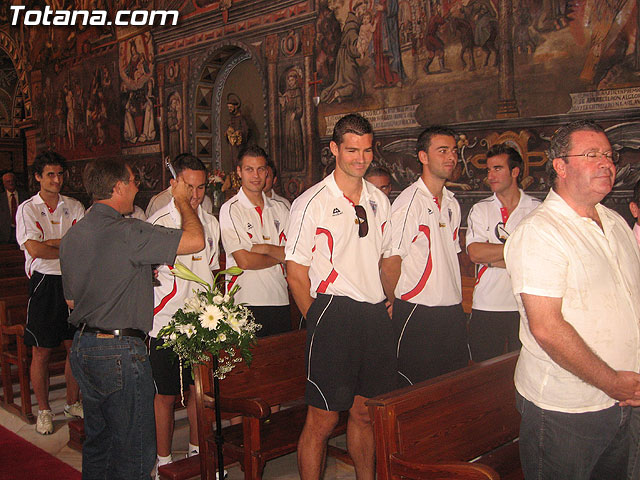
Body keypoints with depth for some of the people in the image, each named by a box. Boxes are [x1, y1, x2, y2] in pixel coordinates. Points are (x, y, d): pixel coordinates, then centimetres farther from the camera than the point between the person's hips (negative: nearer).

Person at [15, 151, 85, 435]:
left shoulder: (75, 207, 10)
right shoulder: (27, 209, 0)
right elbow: (34, 249, -13)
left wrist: (51, 243, -12)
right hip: (44, 283, -3)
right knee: (41, 351, 3)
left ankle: (73, 403, 23)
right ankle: (44, 410, 17)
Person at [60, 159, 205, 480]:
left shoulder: (71, 236, 9)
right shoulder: (126, 232, -18)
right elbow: (195, 240, -19)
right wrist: (182, 200, -1)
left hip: (81, 347, 9)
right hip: (120, 350, -9)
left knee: (97, 441, 22)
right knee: (134, 452, 3)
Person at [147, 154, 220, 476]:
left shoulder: (211, 223, 9)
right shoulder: (158, 223, -9)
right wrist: (152, 276, -25)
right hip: (167, 322, -5)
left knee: (200, 389, 14)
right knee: (166, 396, 6)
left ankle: (196, 449, 32)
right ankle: (164, 460, 23)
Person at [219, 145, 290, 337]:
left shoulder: (279, 209, 10)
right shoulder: (230, 209, -5)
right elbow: (244, 261, -13)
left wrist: (266, 248, -13)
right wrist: (280, 256, -2)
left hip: (279, 299, 5)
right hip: (245, 302, -4)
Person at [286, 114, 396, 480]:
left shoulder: (379, 200, 12)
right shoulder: (312, 203, -6)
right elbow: (296, 273, -5)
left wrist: (388, 301, 12)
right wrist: (318, 320, -5)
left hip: (376, 316, 5)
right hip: (333, 315, -5)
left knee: (365, 412, 15)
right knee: (323, 419, 0)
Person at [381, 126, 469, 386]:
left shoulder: (452, 204, 12)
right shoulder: (409, 202, -12)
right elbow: (389, 265, -13)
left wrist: (455, 301, 14)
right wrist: (402, 307, -3)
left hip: (453, 313, 7)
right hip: (417, 315, -7)